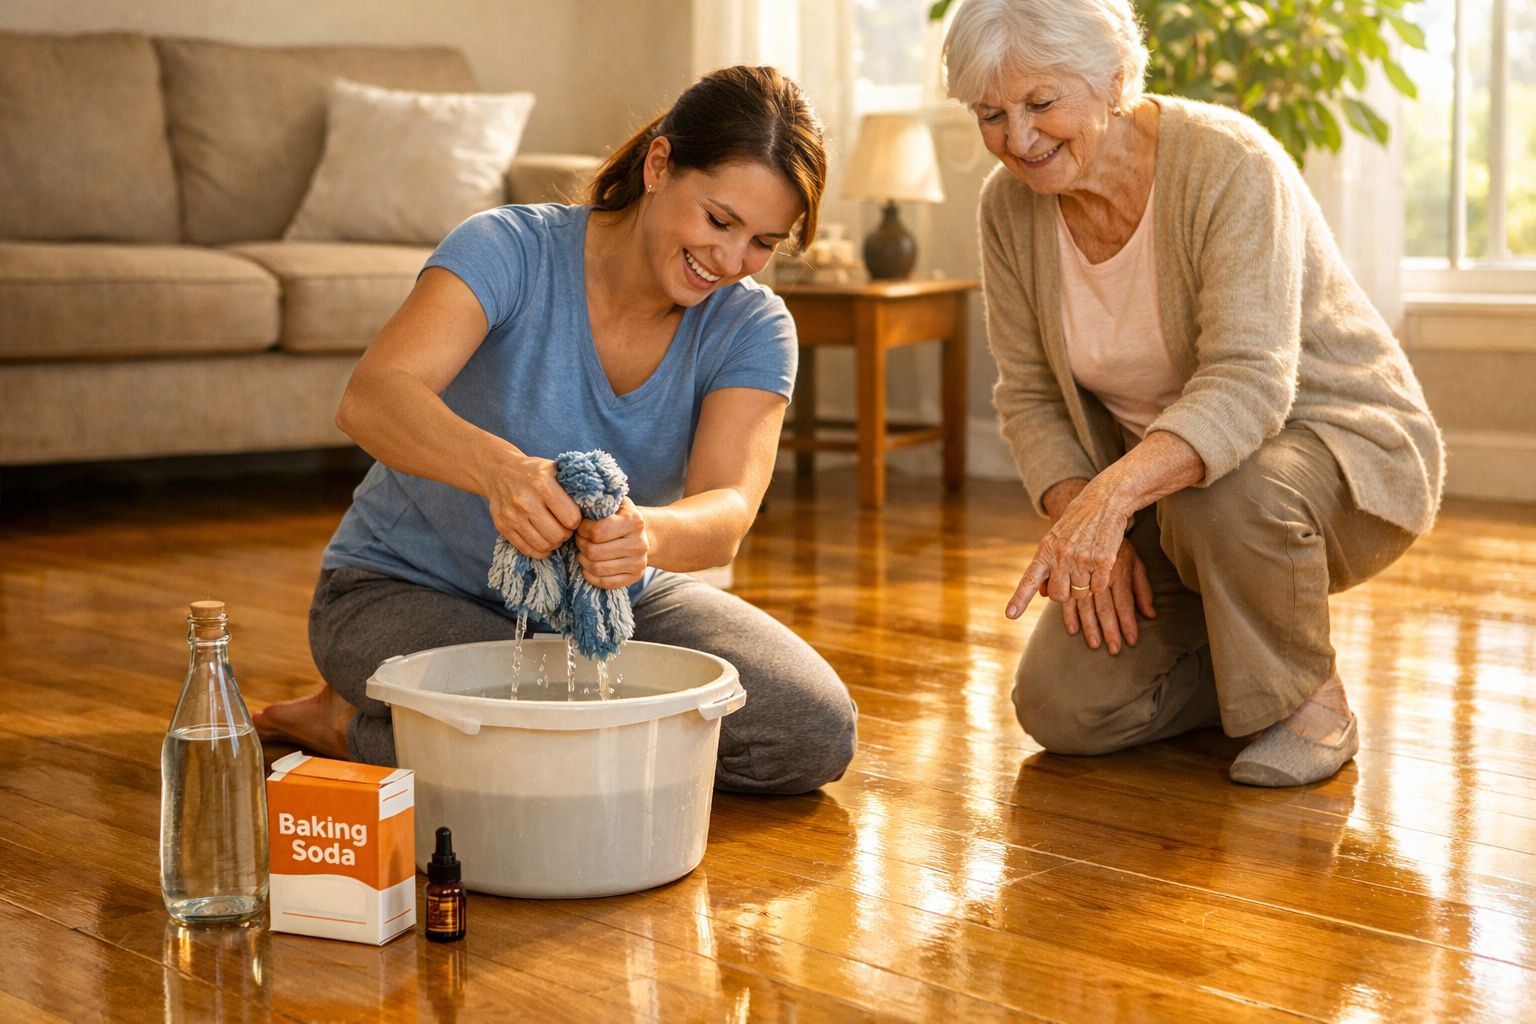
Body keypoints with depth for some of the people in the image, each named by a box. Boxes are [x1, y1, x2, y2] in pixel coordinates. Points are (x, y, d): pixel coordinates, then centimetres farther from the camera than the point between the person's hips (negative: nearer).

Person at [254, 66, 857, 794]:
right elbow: (369, 399, -38)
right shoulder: (512, 250, -21)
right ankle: (355, 725, -3)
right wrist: (499, 467, -59)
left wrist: (646, 536, -52)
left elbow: (726, 513, -27)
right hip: (414, 590, -4)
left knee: (815, 734, -13)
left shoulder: (750, 328, -11)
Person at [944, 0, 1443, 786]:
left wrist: (1111, 495, -50)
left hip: (1341, 445, -5)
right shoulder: (1009, 205, -7)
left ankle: (1311, 697, -10)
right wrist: (1081, 521, -20)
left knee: (1221, 494, -40)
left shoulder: (1228, 165, -25)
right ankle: (1252, 665, 18)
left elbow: (1249, 384, -34)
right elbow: (1028, 397, -2)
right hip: (1156, 497, 6)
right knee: (1061, 711, -10)